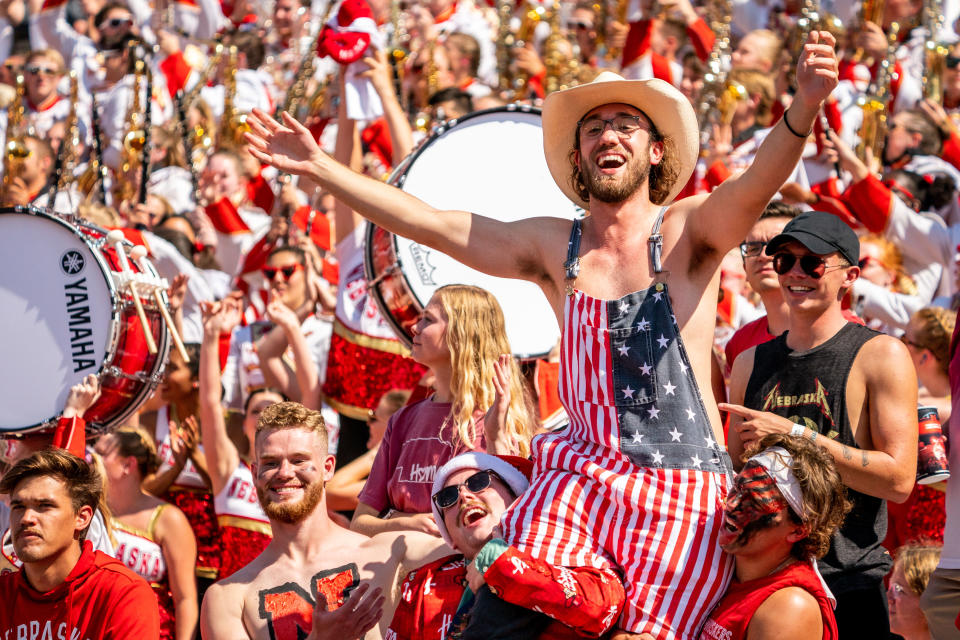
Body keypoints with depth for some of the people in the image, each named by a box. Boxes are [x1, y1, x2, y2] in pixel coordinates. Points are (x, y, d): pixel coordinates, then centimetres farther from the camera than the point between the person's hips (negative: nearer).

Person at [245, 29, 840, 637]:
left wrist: (805, 107, -39)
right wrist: (319, 167, 12)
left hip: (685, 494, -2)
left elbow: (756, 185, -18)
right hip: (580, 478, 2)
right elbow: (426, 222, 14)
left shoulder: (688, 232, 2)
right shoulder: (553, 247, 12)